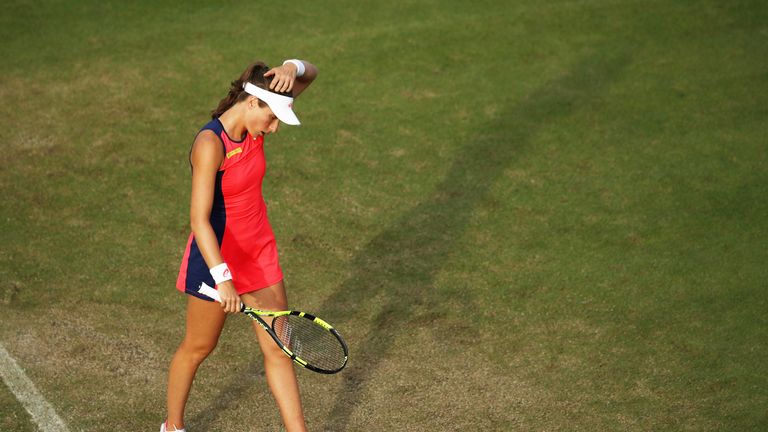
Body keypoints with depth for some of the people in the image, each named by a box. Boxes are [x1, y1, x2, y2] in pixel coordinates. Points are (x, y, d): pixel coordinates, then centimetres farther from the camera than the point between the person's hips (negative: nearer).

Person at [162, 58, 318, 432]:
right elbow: (199, 220, -31)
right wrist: (222, 278, -39)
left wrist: (293, 68, -25)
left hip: (259, 254, 6)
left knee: (278, 349, 7)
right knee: (197, 348, 14)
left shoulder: (253, 125, -4)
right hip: (216, 259, -6)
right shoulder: (210, 144, -26)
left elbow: (310, 75, 0)